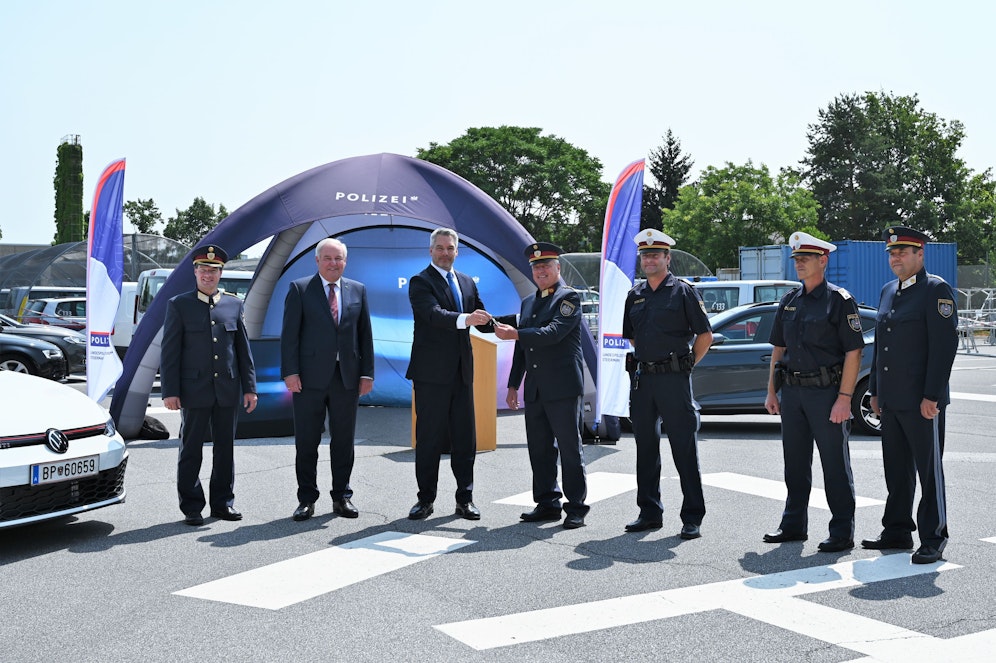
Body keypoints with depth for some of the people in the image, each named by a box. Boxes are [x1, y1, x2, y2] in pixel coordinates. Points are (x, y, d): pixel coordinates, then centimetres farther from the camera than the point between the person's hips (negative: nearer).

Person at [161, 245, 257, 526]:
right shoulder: (179, 305, 1)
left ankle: (223, 502, 19)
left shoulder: (234, 304, 9)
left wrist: (250, 387, 5)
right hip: (194, 390, -3)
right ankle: (191, 507, 12)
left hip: (228, 389, 3)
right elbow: (170, 351, -1)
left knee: (225, 448, 9)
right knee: (191, 450, 4)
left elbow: (243, 349, 10)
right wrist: (170, 391, -8)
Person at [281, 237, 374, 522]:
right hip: (310, 378, -3)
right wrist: (290, 371, -11)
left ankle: (341, 496, 19)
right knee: (306, 441, 3)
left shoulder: (358, 290, 10)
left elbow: (365, 334, 10)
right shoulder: (300, 289, 1)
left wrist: (367, 372, 4)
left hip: (347, 377, 3)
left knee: (344, 440, 8)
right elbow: (289, 334, -3)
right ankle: (306, 498, 12)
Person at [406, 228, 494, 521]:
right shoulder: (420, 282, -5)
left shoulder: (467, 282, 15)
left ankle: (465, 499, 16)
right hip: (432, 373, -5)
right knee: (429, 437, 1)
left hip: (462, 371, 6)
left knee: (465, 437, 8)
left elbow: (481, 318, 17)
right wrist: (465, 319, -39)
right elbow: (434, 314, -22)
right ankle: (425, 499, 11)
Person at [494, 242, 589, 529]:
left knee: (569, 447, -3)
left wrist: (515, 334, -25)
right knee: (539, 449, 9)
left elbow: (554, 332, -19)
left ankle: (576, 507, 3)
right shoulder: (528, 303, 19)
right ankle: (547, 503, 17)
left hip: (563, 387, -7)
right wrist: (513, 384, 19)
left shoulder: (569, 297, -3)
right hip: (534, 389, 7)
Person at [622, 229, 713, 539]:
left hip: (673, 379, -6)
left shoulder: (683, 291, -2)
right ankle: (649, 513, 19)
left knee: (684, 449, -3)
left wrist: (685, 365, -3)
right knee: (645, 448, 10)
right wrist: (643, 362, 14)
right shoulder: (635, 295, 13)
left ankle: (692, 518, 2)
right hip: (641, 379, 6)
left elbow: (705, 335, -2)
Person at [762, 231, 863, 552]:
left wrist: (844, 398, -17)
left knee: (835, 465, 0)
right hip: (792, 392, 6)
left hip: (826, 393, -6)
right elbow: (778, 349, 17)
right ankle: (794, 524, 24)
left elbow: (853, 353, -11)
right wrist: (771, 391, 12)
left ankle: (842, 532, 7)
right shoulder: (789, 301, 12)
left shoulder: (840, 300, -7)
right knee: (795, 463, 13)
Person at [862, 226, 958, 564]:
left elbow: (944, 344, -15)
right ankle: (897, 532, 22)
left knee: (929, 469, 1)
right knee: (896, 469, 13)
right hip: (891, 401, 8)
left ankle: (933, 538, 9)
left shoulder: (936, 290, -8)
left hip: (921, 401, -7)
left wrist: (932, 396, -19)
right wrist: (875, 391, 17)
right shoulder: (888, 291, 15)